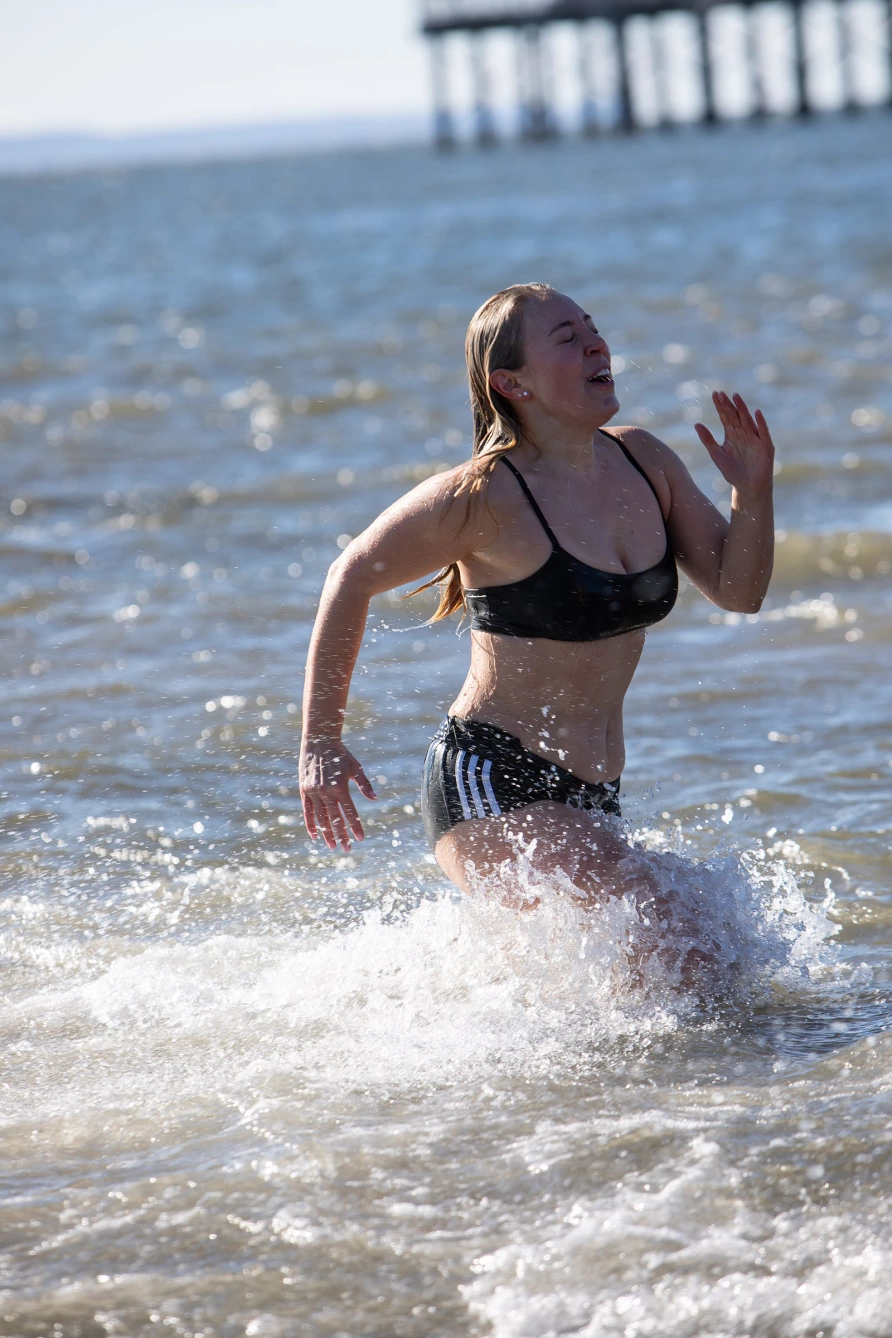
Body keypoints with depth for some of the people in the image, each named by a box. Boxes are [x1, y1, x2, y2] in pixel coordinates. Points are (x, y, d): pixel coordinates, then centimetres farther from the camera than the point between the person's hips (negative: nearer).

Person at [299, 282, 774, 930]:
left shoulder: (642, 460, 3)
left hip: (588, 799, 8)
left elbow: (737, 590, 8)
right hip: (491, 787, -8)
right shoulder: (486, 495, -15)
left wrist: (753, 493, -11)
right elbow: (353, 578, -5)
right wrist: (321, 743, -4)